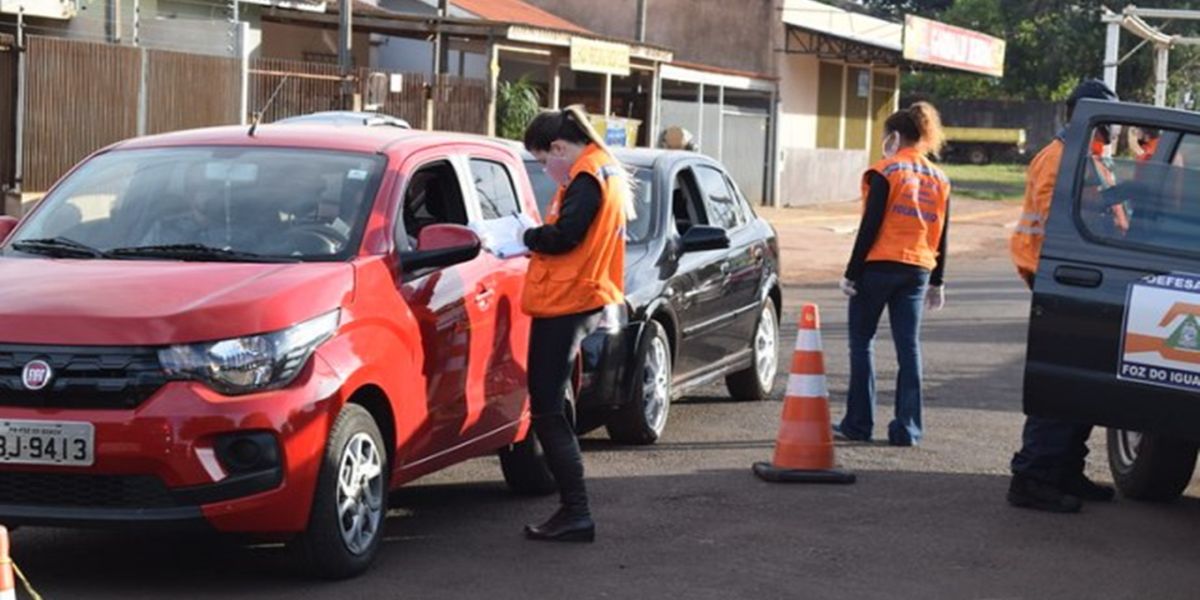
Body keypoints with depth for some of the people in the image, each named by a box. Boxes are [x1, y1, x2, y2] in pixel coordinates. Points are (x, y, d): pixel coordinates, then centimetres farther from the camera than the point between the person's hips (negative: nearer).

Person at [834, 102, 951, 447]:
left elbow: (870, 227, -11)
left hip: (879, 266, -5)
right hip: (917, 270, 5)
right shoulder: (939, 179, 12)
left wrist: (852, 273, -8)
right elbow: (941, 235, 14)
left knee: (861, 342, 5)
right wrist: (936, 283, 19)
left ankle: (858, 423, 4)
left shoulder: (885, 172, -6)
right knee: (909, 347, 6)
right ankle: (907, 428, 3)